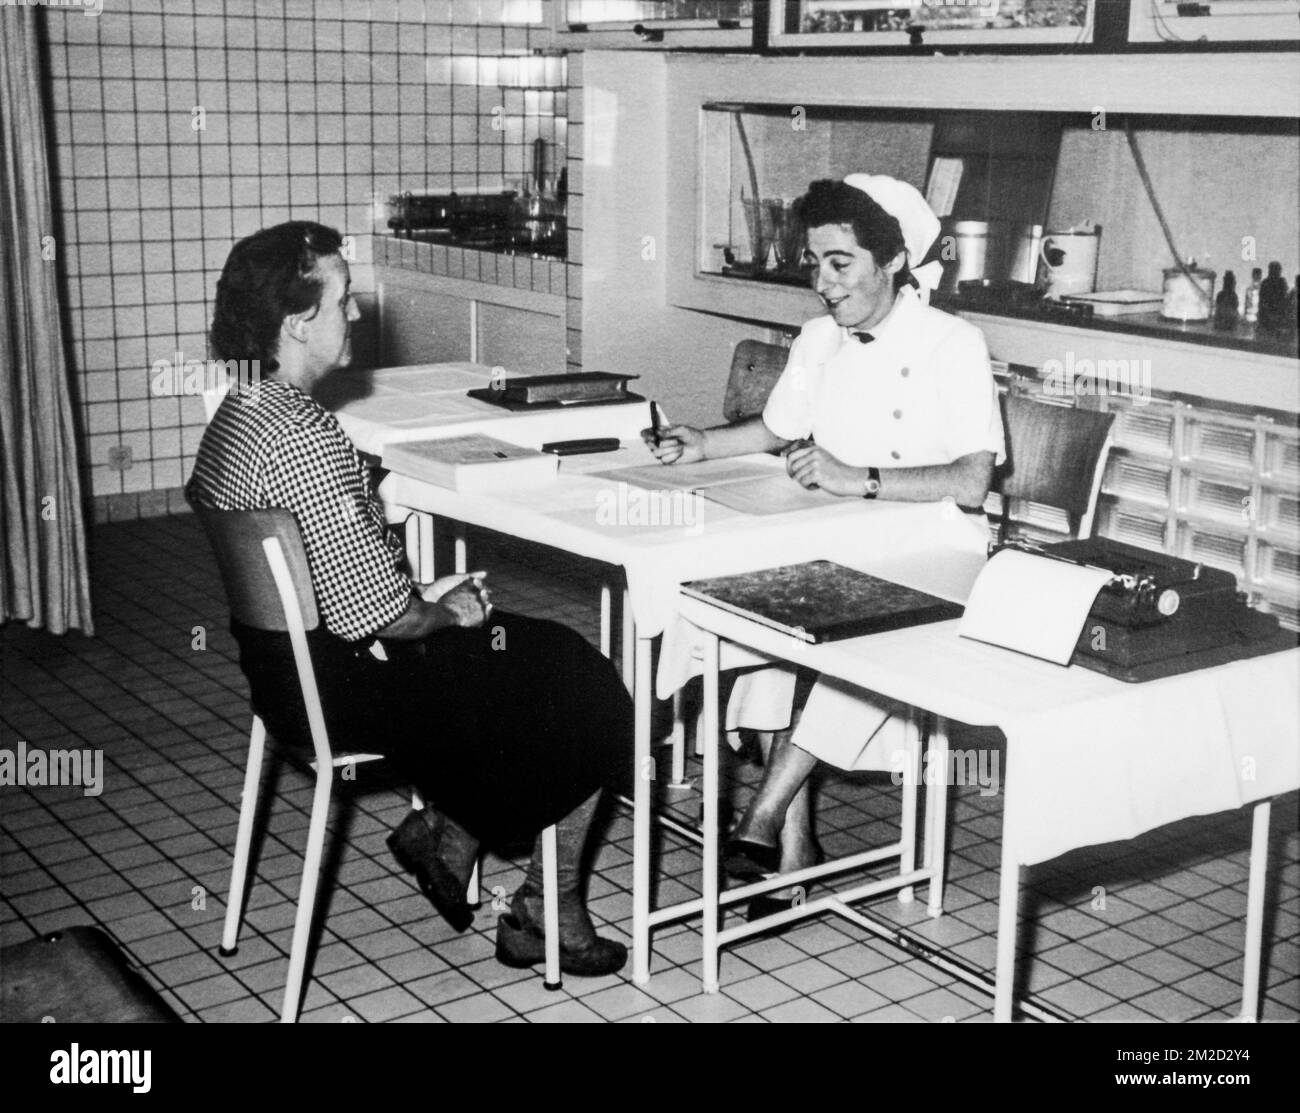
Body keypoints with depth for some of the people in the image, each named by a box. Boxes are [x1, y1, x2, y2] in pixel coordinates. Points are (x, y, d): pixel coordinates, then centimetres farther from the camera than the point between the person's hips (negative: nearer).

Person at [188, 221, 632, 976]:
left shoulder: (237, 415, 3)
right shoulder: (306, 441, -28)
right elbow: (368, 614, -28)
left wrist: (424, 597, 7)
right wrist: (443, 614, -8)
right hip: (345, 686, -10)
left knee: (546, 651, 19)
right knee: (590, 698, 5)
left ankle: (444, 830, 21)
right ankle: (545, 914, 18)